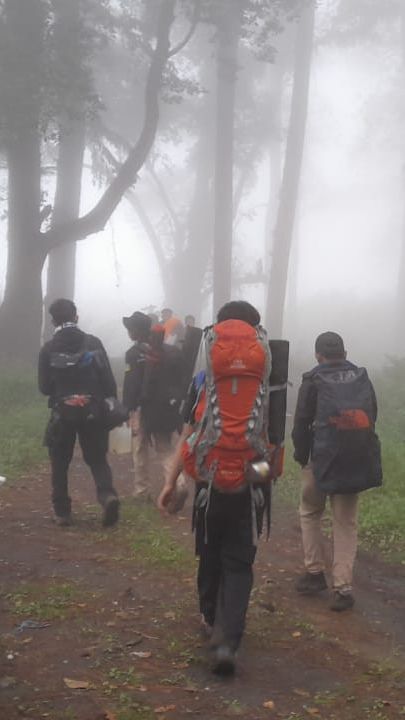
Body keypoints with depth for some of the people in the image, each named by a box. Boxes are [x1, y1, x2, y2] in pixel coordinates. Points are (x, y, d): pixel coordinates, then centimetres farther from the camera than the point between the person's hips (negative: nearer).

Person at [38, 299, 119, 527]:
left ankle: (62, 512, 14)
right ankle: (107, 494, -14)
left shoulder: (48, 349, -6)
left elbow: (44, 386, -2)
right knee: (97, 458, 11)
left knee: (60, 463, 13)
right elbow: (108, 379, -4)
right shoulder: (93, 343, -3)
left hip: (62, 413, -1)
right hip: (93, 412, 1)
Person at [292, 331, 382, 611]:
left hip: (324, 459, -3)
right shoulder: (362, 378, 10)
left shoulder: (313, 380, 0)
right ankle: (343, 588, 1)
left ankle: (315, 573, 17)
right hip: (359, 461, 3)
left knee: (310, 513, 20)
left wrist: (302, 457, 12)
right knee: (346, 524, 9)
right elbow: (371, 418, 11)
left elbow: (302, 423, 0)